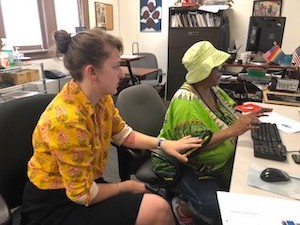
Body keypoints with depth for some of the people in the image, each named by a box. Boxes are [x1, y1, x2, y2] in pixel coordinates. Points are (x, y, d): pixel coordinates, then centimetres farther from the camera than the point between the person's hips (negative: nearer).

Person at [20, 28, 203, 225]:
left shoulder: (101, 98, -6)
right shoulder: (67, 119, -31)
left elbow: (123, 134, 7)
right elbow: (83, 195, -24)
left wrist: (164, 144, -5)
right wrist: (126, 187, -8)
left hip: (84, 186, 7)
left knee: (160, 205, -1)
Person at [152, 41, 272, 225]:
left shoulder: (212, 88, 0)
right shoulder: (185, 101, -26)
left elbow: (228, 113, 13)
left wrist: (247, 116, -6)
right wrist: (233, 130, -35)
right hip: (183, 165, -8)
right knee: (218, 209, -22)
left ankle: (195, 201, 18)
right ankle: (183, 208, 9)